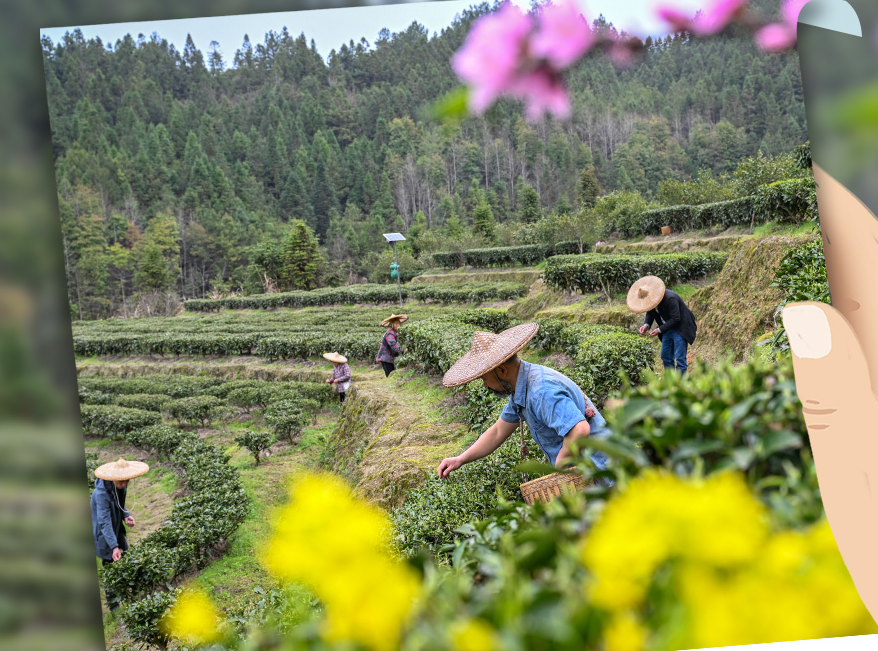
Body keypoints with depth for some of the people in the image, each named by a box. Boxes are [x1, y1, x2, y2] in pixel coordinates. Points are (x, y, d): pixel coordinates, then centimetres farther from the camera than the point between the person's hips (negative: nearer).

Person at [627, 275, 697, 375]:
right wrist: (646, 325, -13)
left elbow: (675, 319, -27)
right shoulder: (649, 297, -7)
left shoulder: (670, 298, -31)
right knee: (666, 356, 12)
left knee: (680, 358, -7)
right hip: (668, 329, 8)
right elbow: (650, 313, 8)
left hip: (680, 328, -8)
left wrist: (659, 330, -26)